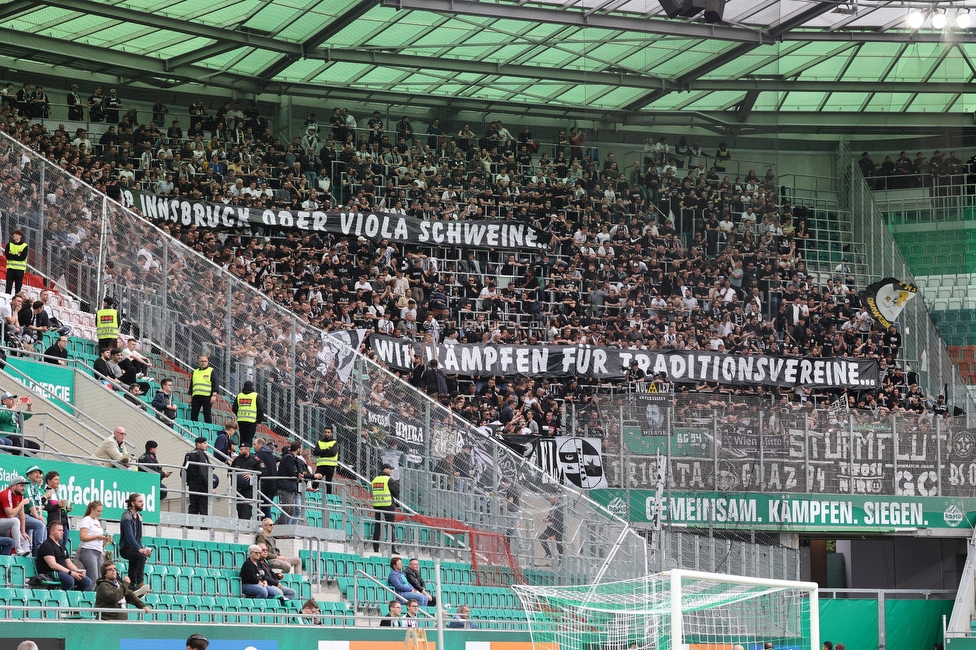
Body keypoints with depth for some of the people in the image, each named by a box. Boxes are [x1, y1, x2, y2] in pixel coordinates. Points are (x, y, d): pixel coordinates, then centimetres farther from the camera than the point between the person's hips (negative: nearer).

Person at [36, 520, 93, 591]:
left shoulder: (61, 547, 24)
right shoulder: (47, 545, -6)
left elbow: (69, 563, 23)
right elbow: (53, 565, -17)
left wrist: (77, 571, 0)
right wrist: (70, 572, -21)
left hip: (64, 572, 9)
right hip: (50, 573, -9)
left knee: (87, 581, -8)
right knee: (69, 580, -38)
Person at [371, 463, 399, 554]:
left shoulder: (375, 480, 12)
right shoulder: (389, 480, -8)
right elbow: (397, 492, -7)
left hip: (376, 506, 6)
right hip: (388, 506, -6)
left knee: (377, 526, 8)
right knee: (391, 526, -3)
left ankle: (375, 548, 7)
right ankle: (392, 548, -7)